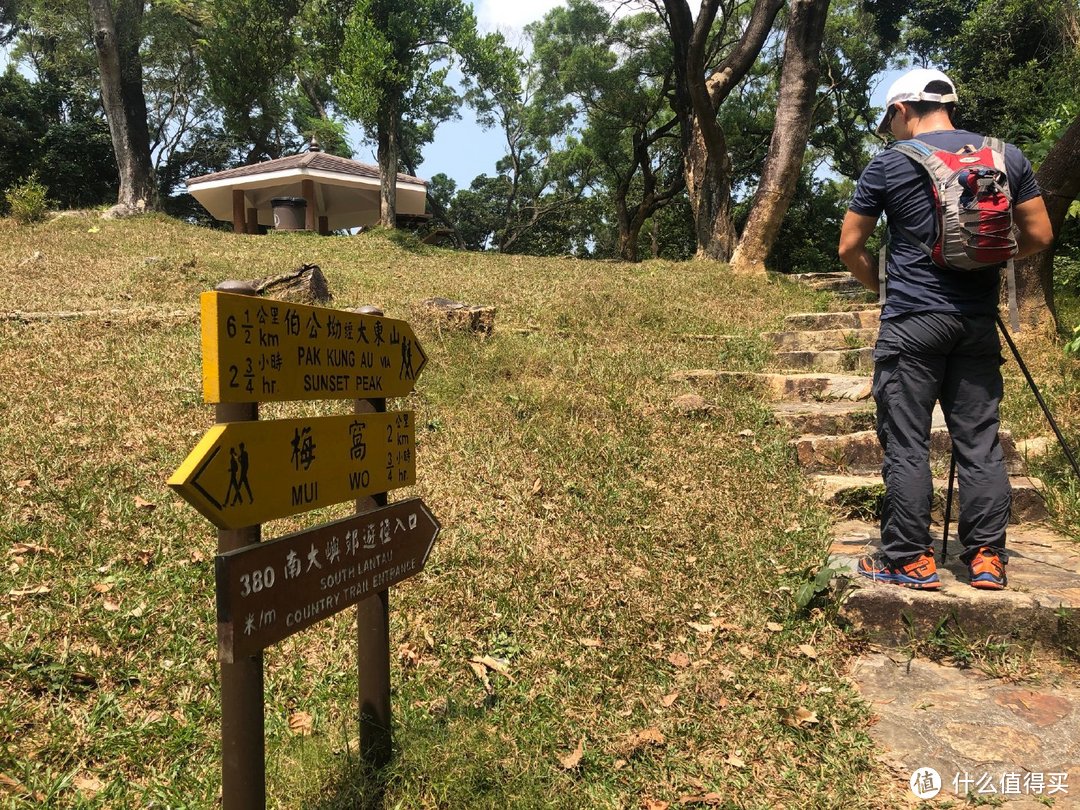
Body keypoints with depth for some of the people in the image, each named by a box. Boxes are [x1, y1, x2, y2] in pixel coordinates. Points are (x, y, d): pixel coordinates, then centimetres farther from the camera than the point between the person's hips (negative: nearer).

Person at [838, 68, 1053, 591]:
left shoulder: (889, 165, -2)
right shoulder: (1008, 157, 9)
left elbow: (849, 247, 1)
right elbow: (1038, 236, 11)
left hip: (912, 320, -4)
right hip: (979, 320, 4)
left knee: (906, 444, 0)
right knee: (980, 441, 9)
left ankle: (910, 560, 4)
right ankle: (988, 558, 14)